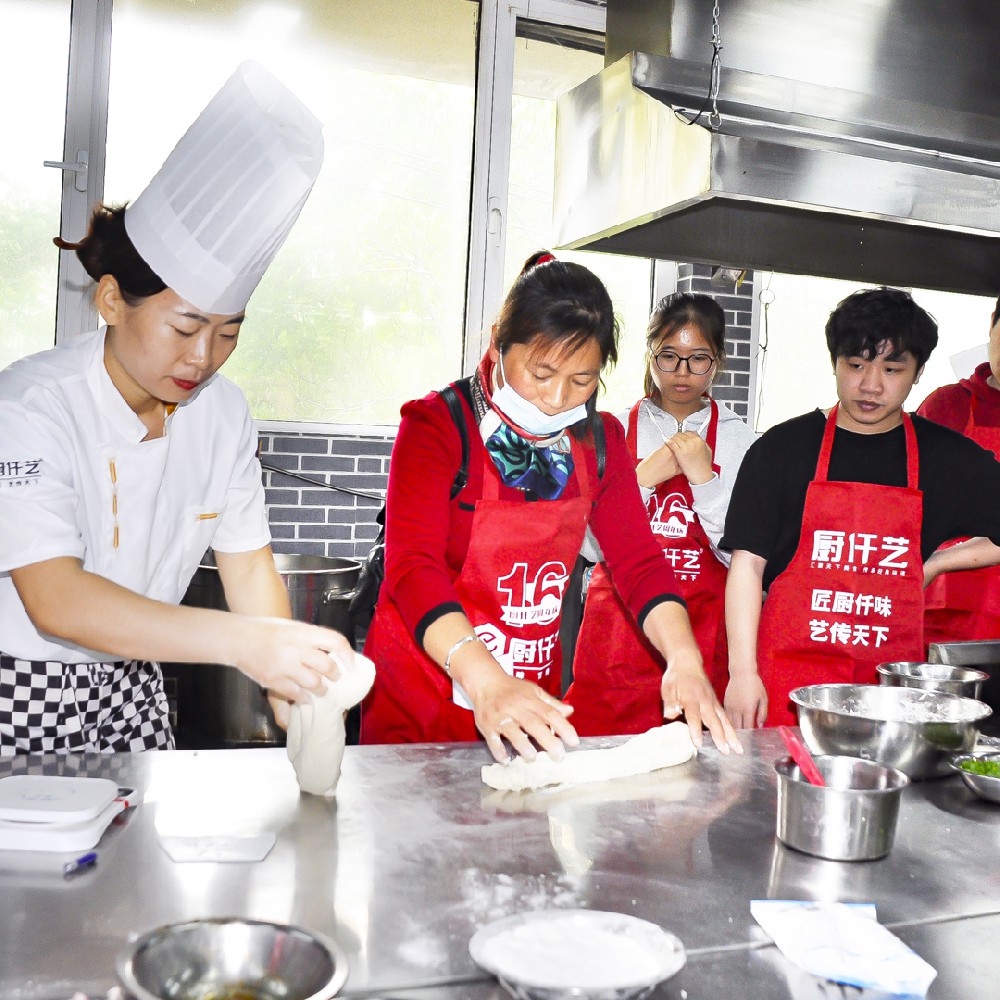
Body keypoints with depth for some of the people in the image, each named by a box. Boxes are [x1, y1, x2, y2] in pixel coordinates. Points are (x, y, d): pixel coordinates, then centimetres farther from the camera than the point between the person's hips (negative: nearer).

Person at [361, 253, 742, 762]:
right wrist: (485, 681, -41)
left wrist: (684, 659, -22)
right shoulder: (437, 424, -15)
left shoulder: (599, 439, 1)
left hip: (533, 699, 4)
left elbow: (638, 561, -4)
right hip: (424, 695, -4)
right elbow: (413, 567, -26)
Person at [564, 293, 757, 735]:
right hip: (620, 621, 0)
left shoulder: (737, 438, 4)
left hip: (702, 630, 0)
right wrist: (646, 477, -12)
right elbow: (592, 544, -2)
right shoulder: (615, 430, 3)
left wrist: (703, 477, -12)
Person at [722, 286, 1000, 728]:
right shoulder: (783, 447, 2)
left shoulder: (948, 457, 7)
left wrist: (935, 564, 3)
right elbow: (748, 562, -1)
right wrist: (743, 672, -7)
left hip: (891, 677, 2)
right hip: (787, 676, -1)